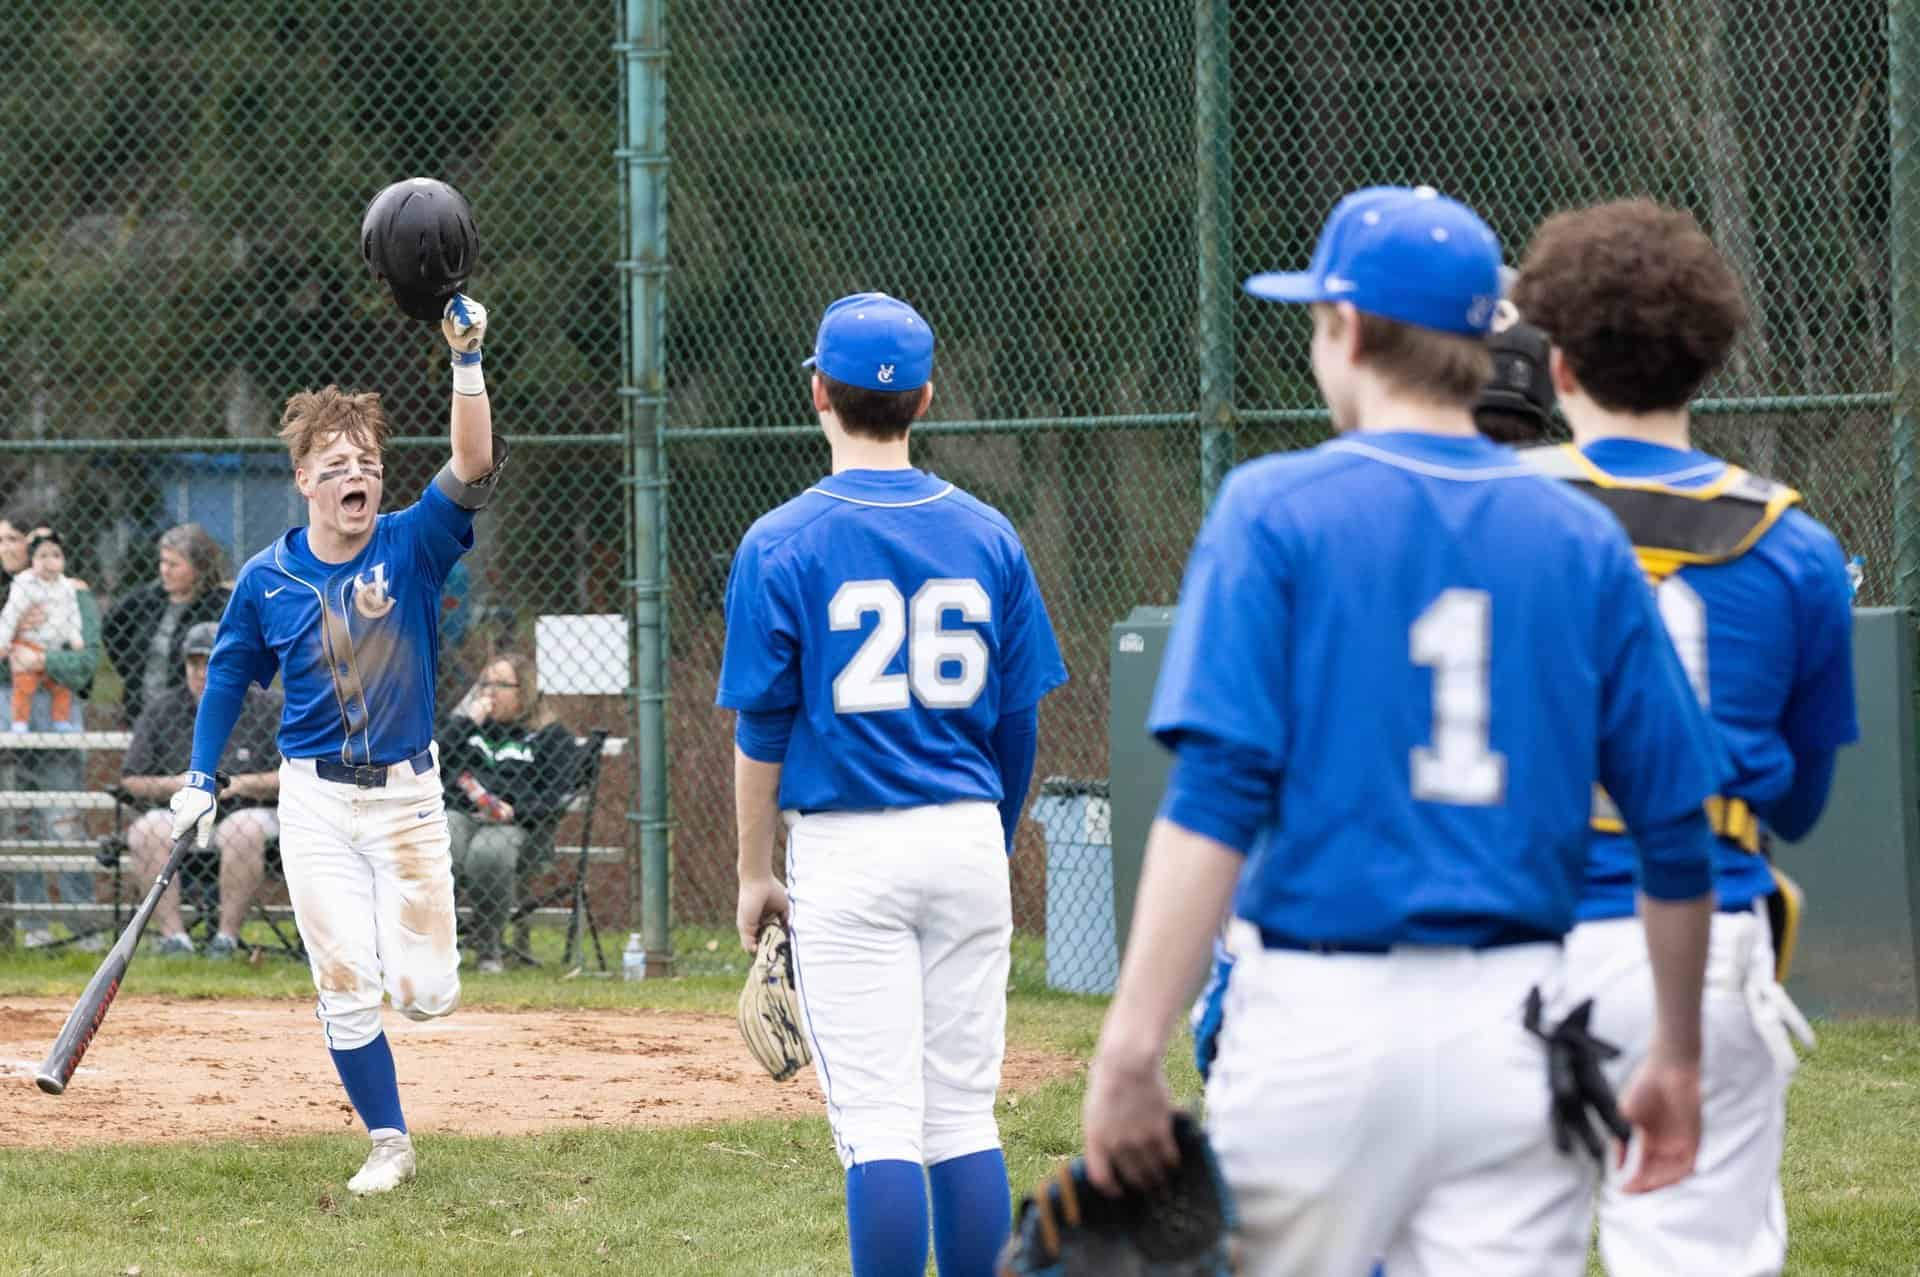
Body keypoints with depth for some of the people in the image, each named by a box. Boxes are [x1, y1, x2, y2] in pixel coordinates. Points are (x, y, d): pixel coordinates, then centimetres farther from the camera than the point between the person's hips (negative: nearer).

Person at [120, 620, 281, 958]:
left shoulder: (267, 710, 2)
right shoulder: (161, 710, 8)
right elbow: (131, 780, 7)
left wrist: (243, 784, -17)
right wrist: (175, 785, -12)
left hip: (247, 813, -2)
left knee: (243, 830, -36)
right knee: (146, 830, -28)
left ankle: (227, 936, -27)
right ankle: (171, 934, -26)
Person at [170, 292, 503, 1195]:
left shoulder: (412, 546, -7)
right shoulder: (268, 579, -3)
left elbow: (473, 469, -24)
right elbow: (228, 675, 12)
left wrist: (467, 364, -36)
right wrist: (200, 781, 6)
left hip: (408, 793, -1)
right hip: (315, 801, 1)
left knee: (425, 993, -6)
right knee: (344, 987, -2)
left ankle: (409, 935, 30)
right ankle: (388, 1142, 14)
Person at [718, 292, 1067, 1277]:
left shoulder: (783, 544, -6)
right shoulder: (987, 538, 5)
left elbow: (761, 730, -5)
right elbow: (1018, 722, 9)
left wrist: (754, 874, 5)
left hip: (847, 853, -3)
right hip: (967, 842, 3)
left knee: (879, 1125, -5)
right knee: (964, 1118, 8)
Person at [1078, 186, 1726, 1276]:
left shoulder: (1276, 511, -2)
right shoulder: (1582, 540, 8)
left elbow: (1217, 796, -13)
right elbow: (1678, 827, 7)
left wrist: (1132, 1050, -16)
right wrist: (1677, 1059, 19)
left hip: (1323, 1019, -3)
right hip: (1514, 1024, 3)